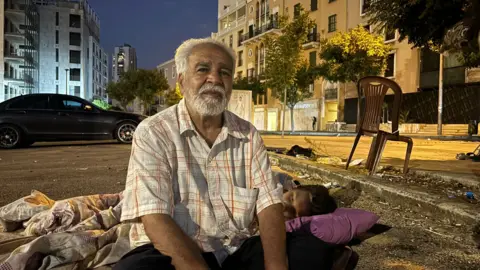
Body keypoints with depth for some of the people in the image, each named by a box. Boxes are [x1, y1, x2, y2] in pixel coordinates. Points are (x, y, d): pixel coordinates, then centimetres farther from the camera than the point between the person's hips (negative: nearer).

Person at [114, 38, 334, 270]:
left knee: (312, 250, -17)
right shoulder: (152, 133, -9)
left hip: (239, 250, 4)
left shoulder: (249, 135, 4)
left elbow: (269, 203, -3)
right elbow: (155, 220, -18)